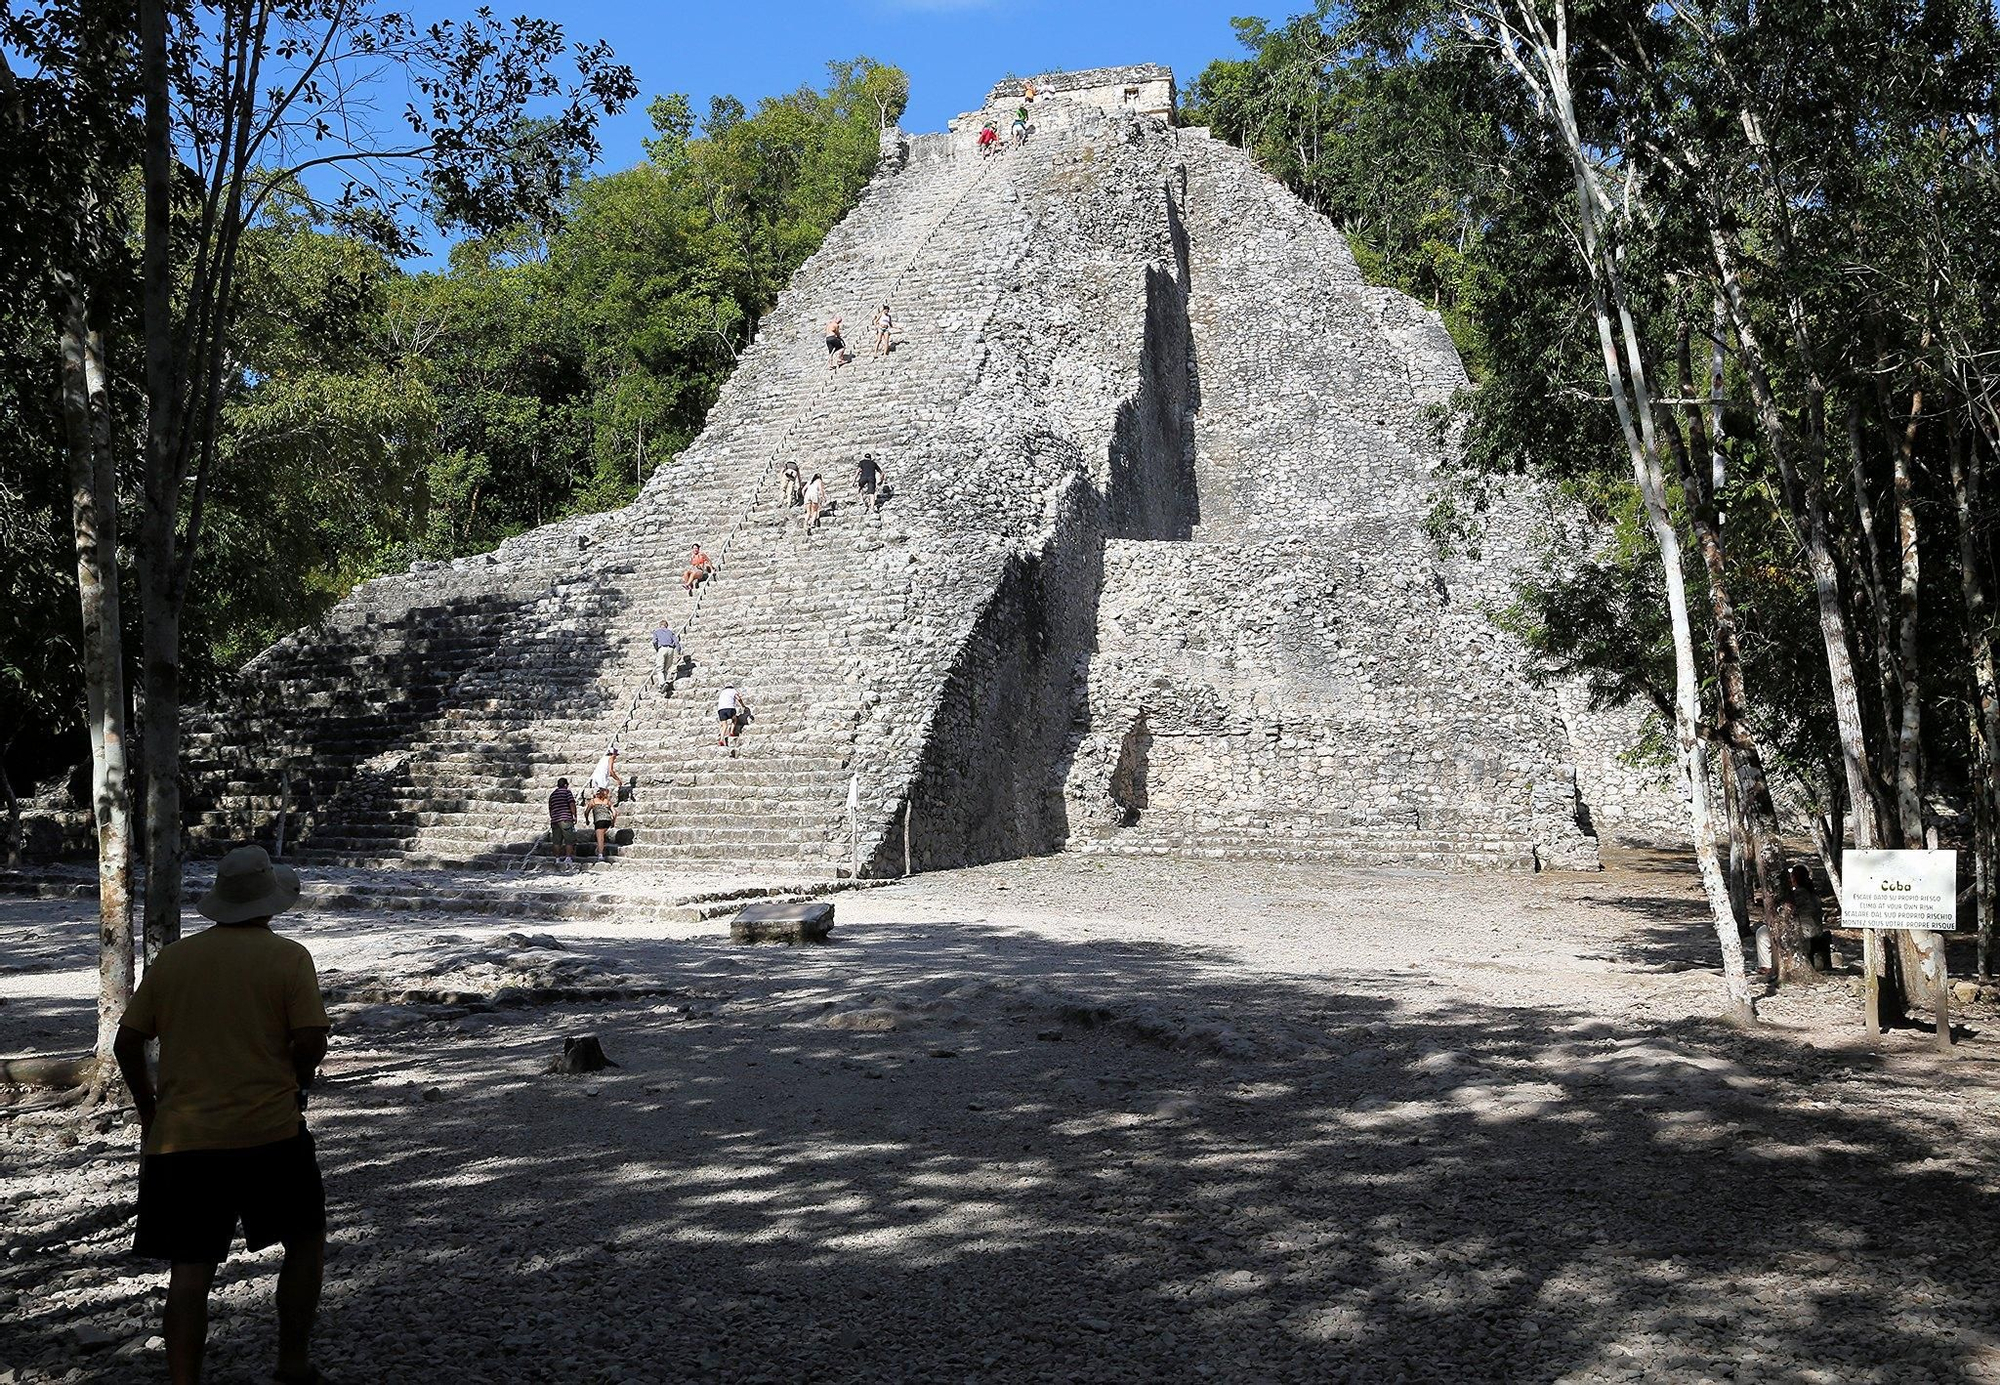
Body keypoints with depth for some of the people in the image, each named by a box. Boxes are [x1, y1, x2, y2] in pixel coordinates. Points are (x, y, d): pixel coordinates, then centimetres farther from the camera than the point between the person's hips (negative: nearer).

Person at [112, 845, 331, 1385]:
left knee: (190, 1270, 7)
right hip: (269, 1133, -2)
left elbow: (127, 1043, 7)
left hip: (180, 1138, 3)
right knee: (306, 1240, 17)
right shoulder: (288, 957, -5)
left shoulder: (173, 958, 6)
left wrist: (149, 1108, 20)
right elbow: (312, 1040, -12)